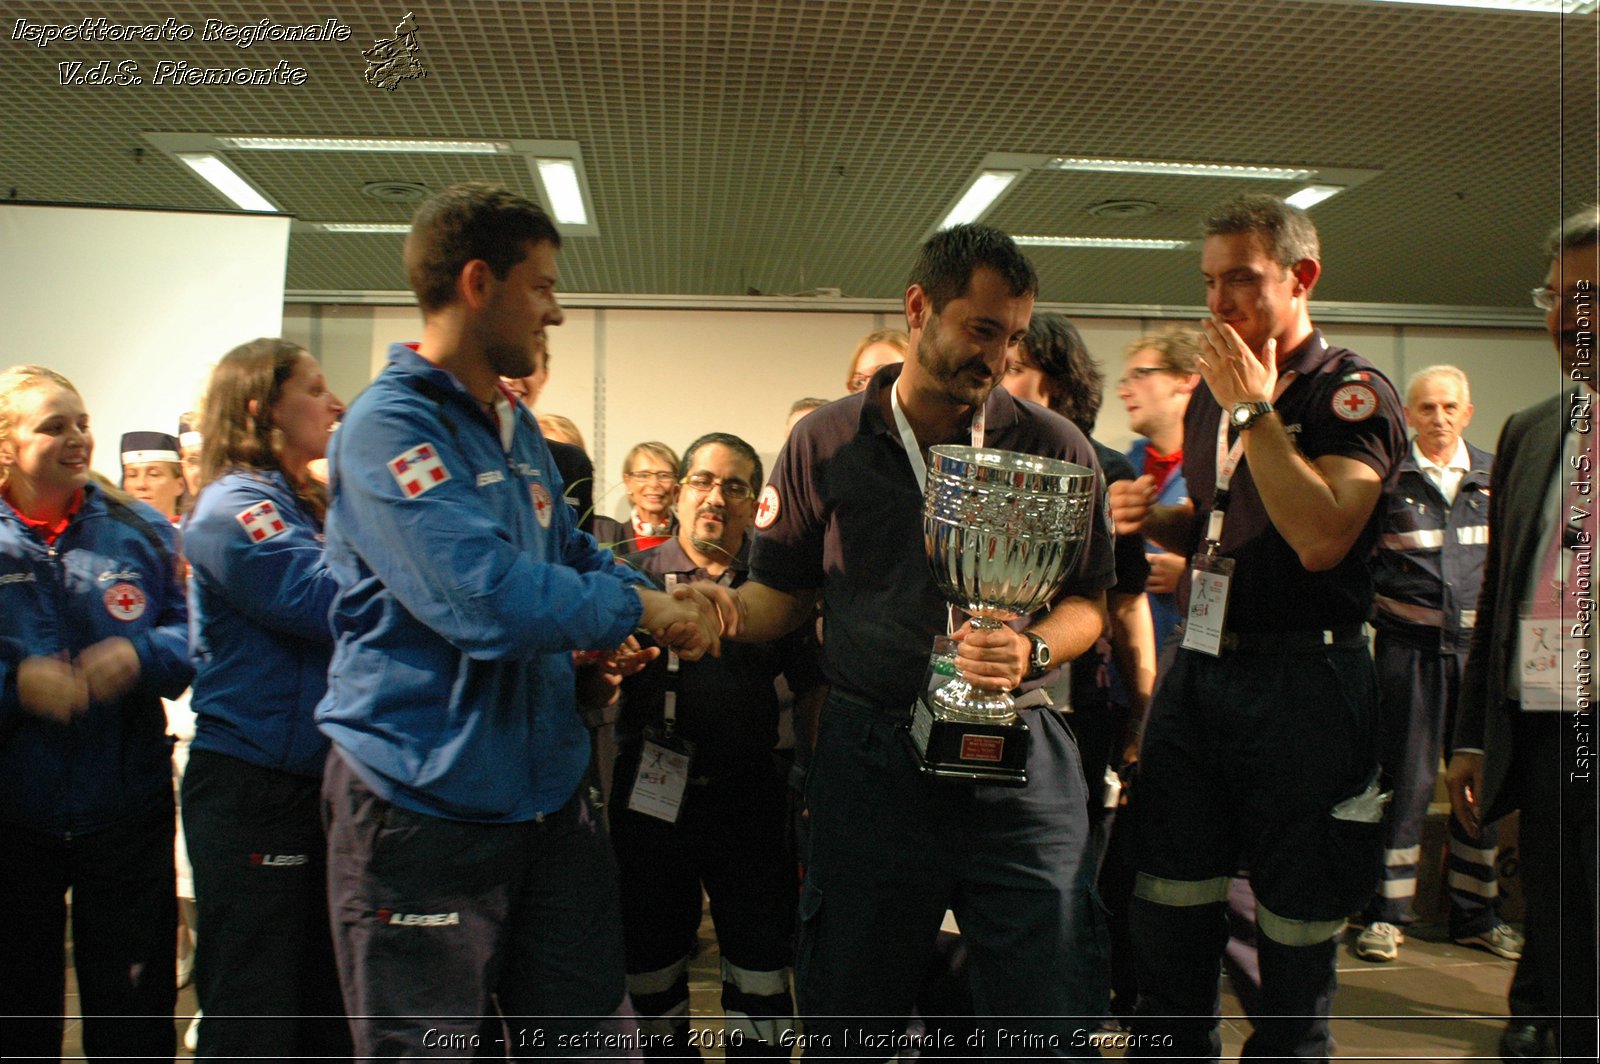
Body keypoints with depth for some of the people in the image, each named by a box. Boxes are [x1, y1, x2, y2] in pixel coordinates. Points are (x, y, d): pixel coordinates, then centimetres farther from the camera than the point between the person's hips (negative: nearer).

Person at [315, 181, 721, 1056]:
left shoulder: (517, 427, 10)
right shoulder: (389, 425, -18)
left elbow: (571, 552, 20)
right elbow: (486, 598, -30)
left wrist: (659, 598, 0)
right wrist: (639, 610, -15)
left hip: (547, 787, 8)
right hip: (424, 804, -8)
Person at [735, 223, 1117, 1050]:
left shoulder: (1054, 447, 4)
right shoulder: (827, 444, 4)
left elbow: (1087, 603, 6)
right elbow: (780, 593, 7)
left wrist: (1029, 651, -13)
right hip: (869, 757, 0)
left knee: (1050, 1015, 5)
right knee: (849, 1017, 14)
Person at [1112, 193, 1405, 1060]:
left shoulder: (1352, 393, -8)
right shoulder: (1209, 395, 13)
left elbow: (1321, 539, -24)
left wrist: (1255, 409, -19)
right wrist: (1155, 519, 4)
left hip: (1299, 682, -6)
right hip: (1197, 668, 6)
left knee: (1295, 933, 8)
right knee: (1168, 915, 10)